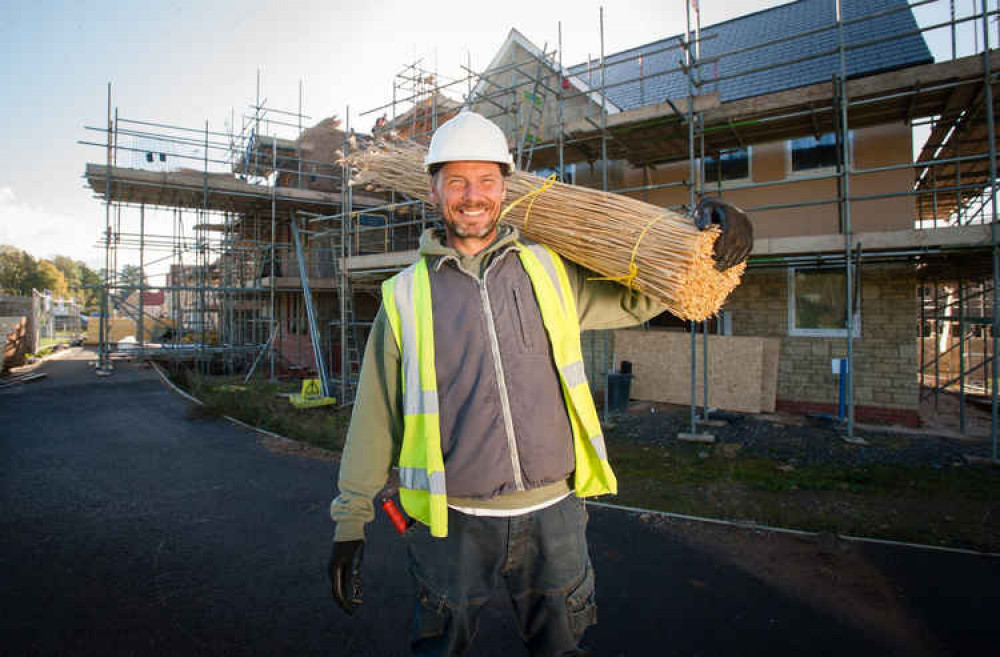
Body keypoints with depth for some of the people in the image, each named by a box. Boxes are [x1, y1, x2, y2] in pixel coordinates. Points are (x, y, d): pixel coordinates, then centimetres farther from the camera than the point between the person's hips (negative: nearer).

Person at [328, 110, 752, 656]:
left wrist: (703, 229, -6)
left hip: (554, 514, 2)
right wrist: (350, 520, 5)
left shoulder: (550, 272, 2)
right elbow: (374, 416, 3)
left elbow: (640, 295, 11)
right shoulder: (405, 296, -1)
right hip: (454, 524, -1)